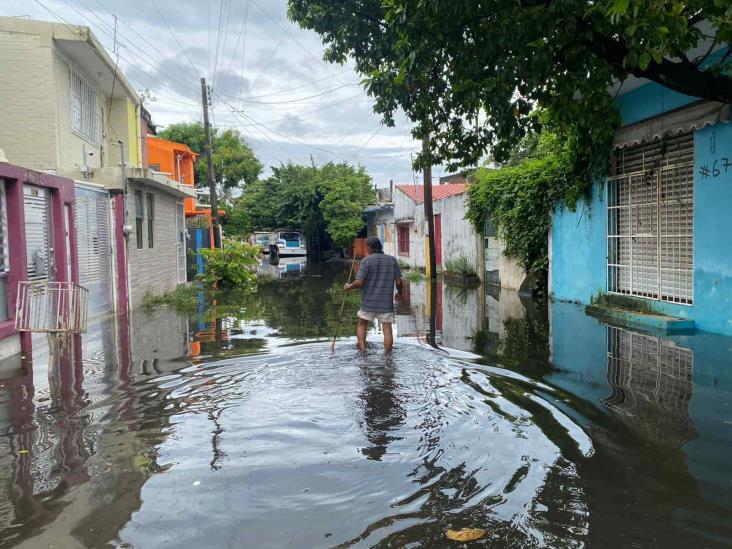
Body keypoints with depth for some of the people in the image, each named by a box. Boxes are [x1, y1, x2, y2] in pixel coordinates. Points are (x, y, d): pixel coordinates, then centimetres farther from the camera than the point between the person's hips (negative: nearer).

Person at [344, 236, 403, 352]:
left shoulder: (367, 260, -9)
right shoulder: (392, 260, 0)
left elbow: (359, 282, -14)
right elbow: (398, 282, 0)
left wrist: (349, 287, 5)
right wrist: (399, 293, 20)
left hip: (369, 302, -1)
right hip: (386, 303, 2)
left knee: (362, 325, 18)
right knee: (387, 329, 6)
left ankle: (362, 350, 7)